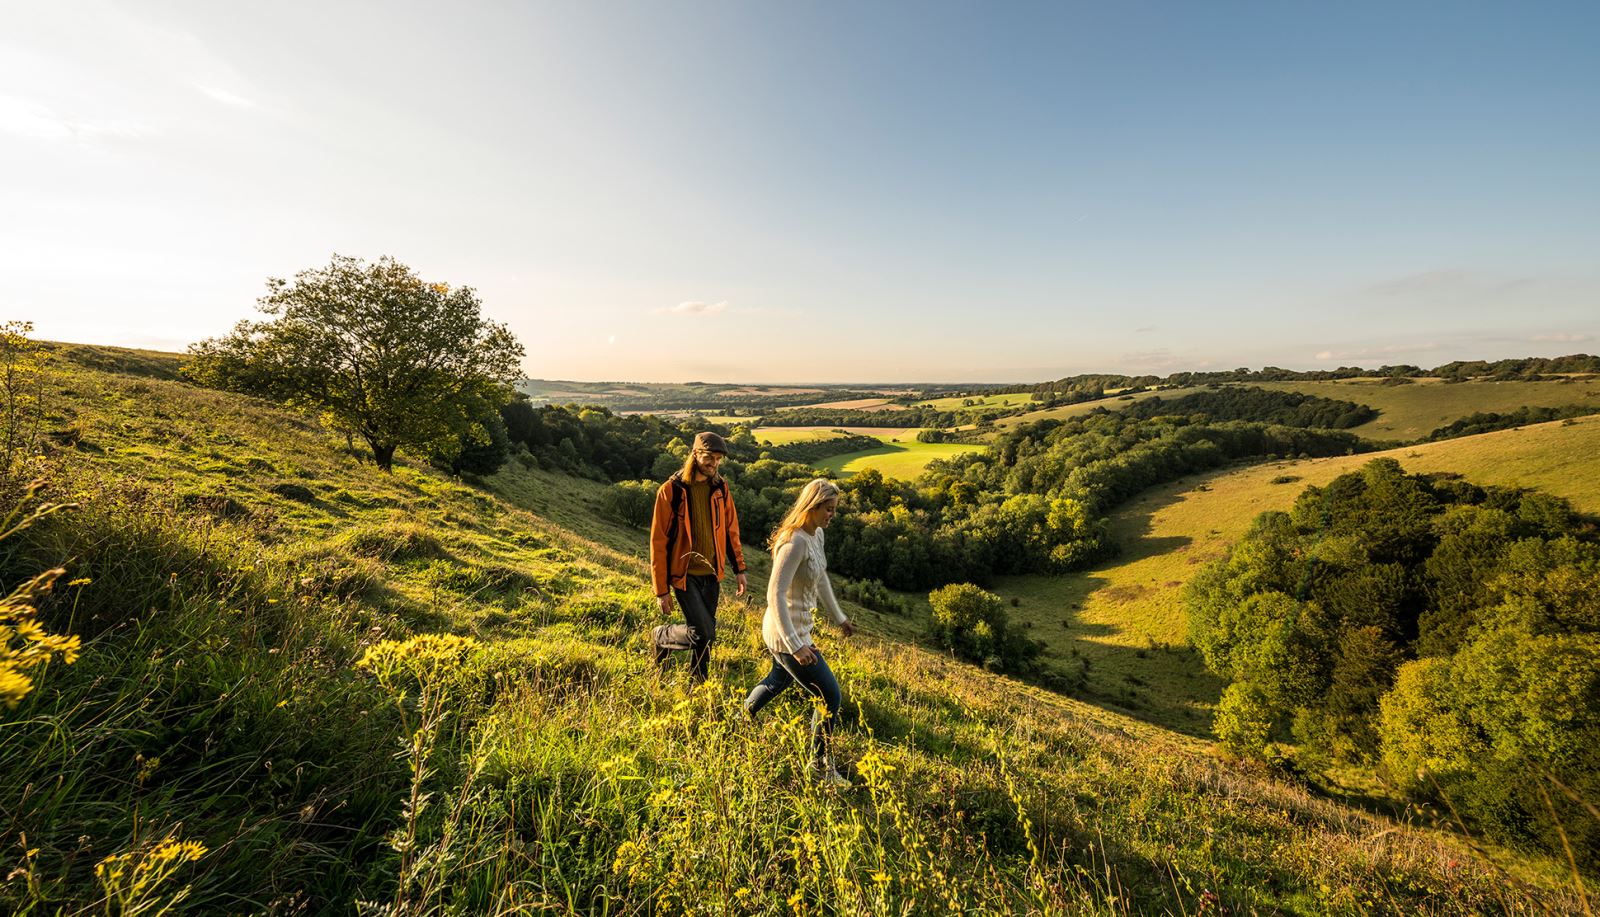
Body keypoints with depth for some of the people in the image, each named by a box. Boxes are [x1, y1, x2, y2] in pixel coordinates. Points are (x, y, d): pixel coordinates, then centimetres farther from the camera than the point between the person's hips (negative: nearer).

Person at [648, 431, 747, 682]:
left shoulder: (720, 487, 1)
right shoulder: (671, 490, -13)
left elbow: (730, 529, 12)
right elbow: (658, 542, -10)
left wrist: (739, 568, 6)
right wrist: (662, 590, -9)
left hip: (711, 573, 5)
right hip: (685, 574, -5)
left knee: (705, 635, 12)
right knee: (703, 633, -11)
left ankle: (698, 681, 34)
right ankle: (661, 636, 18)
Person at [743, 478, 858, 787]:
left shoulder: (816, 535, 1)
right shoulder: (795, 542, -28)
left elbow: (821, 578, 16)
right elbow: (775, 595, -30)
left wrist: (839, 617, 23)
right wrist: (795, 646, -31)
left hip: (796, 629, 10)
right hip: (786, 634, -10)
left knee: (778, 681, 32)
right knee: (831, 698, 2)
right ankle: (822, 767, 24)